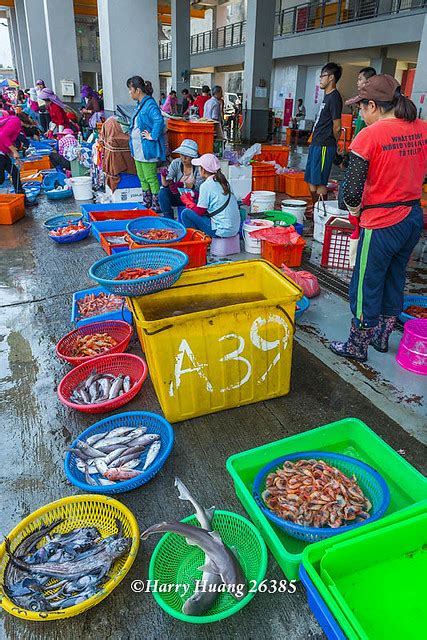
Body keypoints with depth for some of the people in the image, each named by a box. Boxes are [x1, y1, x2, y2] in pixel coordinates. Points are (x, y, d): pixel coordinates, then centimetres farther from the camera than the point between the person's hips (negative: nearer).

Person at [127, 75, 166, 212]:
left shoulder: (150, 104, -18)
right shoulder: (139, 104, 13)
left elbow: (159, 120, -33)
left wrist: (152, 136, -26)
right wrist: (131, 131, 17)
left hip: (147, 148, -10)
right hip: (138, 148, 10)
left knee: (150, 178, -4)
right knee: (142, 177, 16)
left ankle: (156, 206, 6)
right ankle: (147, 203, 28)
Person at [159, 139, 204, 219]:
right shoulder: (175, 163, -7)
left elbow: (198, 188, -21)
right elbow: (165, 185, -11)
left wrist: (183, 184, -37)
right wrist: (163, 176, -34)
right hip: (178, 196, 3)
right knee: (163, 192, -23)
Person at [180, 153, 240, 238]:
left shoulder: (206, 185, -12)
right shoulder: (222, 182, 11)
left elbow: (199, 211, -6)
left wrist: (187, 201, 10)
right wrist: (191, 200, 20)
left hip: (222, 230, -8)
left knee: (186, 213, -3)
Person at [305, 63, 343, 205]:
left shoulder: (334, 97, -13)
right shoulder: (327, 96, 17)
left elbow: (337, 127, -14)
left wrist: (330, 143, 0)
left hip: (324, 146, -10)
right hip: (316, 145, 10)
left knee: (319, 182, -7)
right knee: (311, 180, 13)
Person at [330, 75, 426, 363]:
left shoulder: (369, 136, -18)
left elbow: (352, 190, -19)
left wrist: (354, 208, 0)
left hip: (381, 224, -7)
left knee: (366, 287, 9)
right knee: (395, 280, 22)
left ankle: (357, 346, 25)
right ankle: (382, 336, 40)